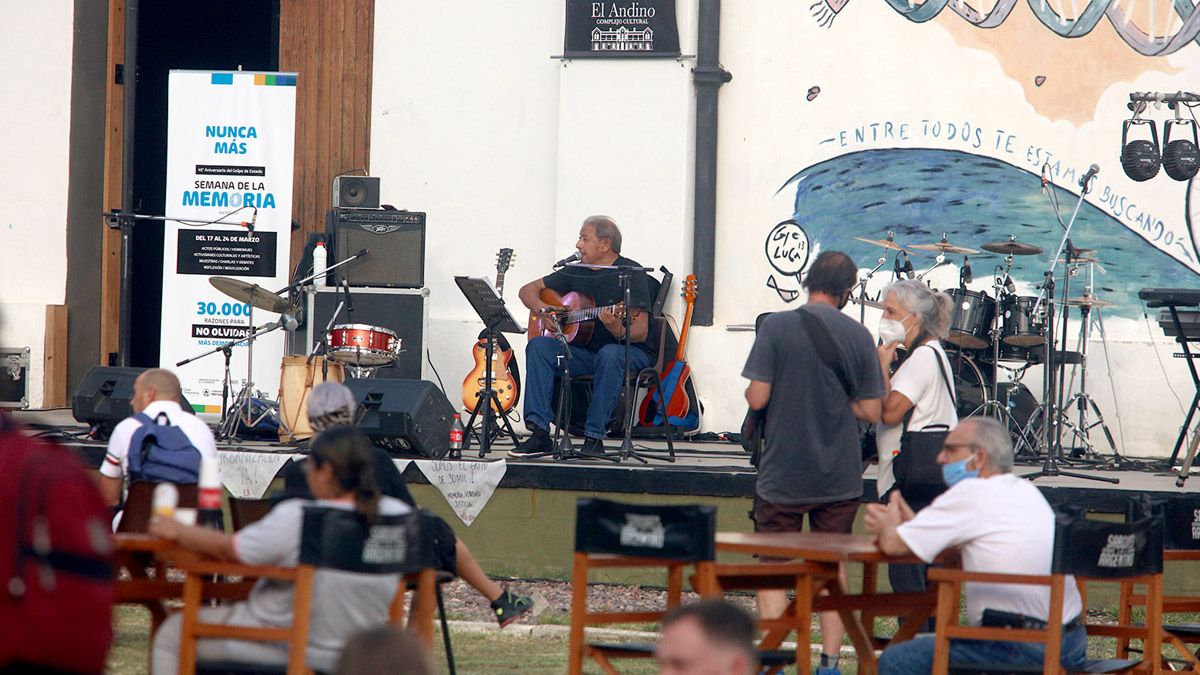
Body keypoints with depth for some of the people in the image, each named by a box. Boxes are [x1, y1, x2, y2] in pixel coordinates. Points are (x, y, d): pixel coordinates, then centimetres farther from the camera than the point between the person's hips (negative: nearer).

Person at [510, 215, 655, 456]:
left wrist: (617, 330, -40)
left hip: (631, 351, -5)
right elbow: (528, 290, 18)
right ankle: (539, 434, -27)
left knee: (610, 354, -40)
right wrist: (541, 309, -4)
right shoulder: (577, 272, 10)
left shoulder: (631, 273, -10)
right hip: (584, 351, 5)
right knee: (539, 345, -19)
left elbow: (640, 333, -17)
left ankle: (594, 438, -35)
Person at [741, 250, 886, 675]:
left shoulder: (776, 327, -10)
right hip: (840, 477, 2)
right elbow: (870, 411, 0)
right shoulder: (858, 336, -2)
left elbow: (757, 398, -13)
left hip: (783, 474, -2)